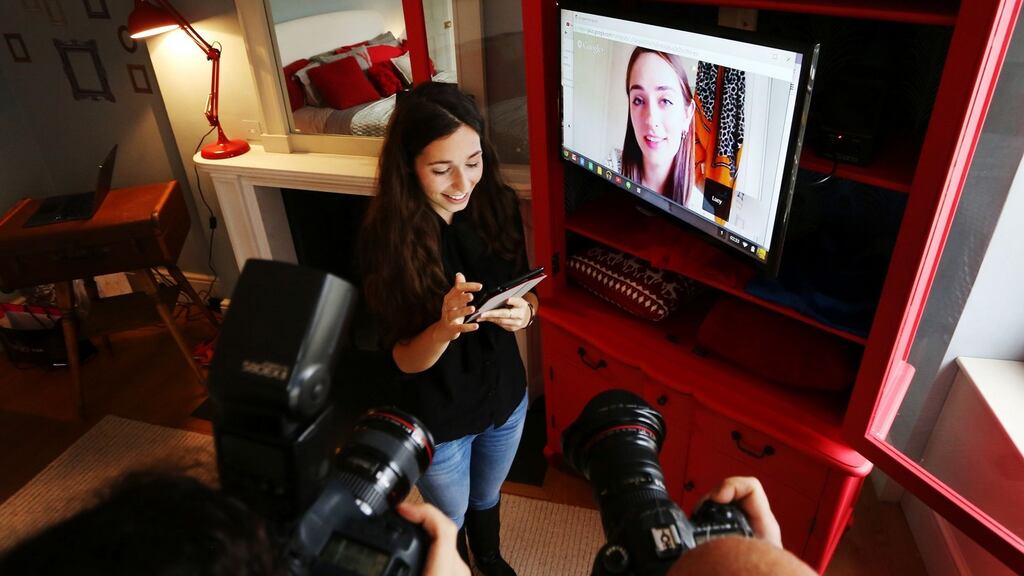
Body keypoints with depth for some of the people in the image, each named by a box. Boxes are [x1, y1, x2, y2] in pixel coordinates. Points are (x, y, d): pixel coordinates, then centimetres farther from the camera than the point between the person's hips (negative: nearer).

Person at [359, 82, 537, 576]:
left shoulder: (498, 205, -16)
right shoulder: (386, 237, -26)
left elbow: (523, 291, -3)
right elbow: (405, 360, -21)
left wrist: (524, 310, -27)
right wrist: (444, 328, -43)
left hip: (506, 395, 4)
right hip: (438, 418, -3)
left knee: (487, 499, 32)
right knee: (450, 521, 24)